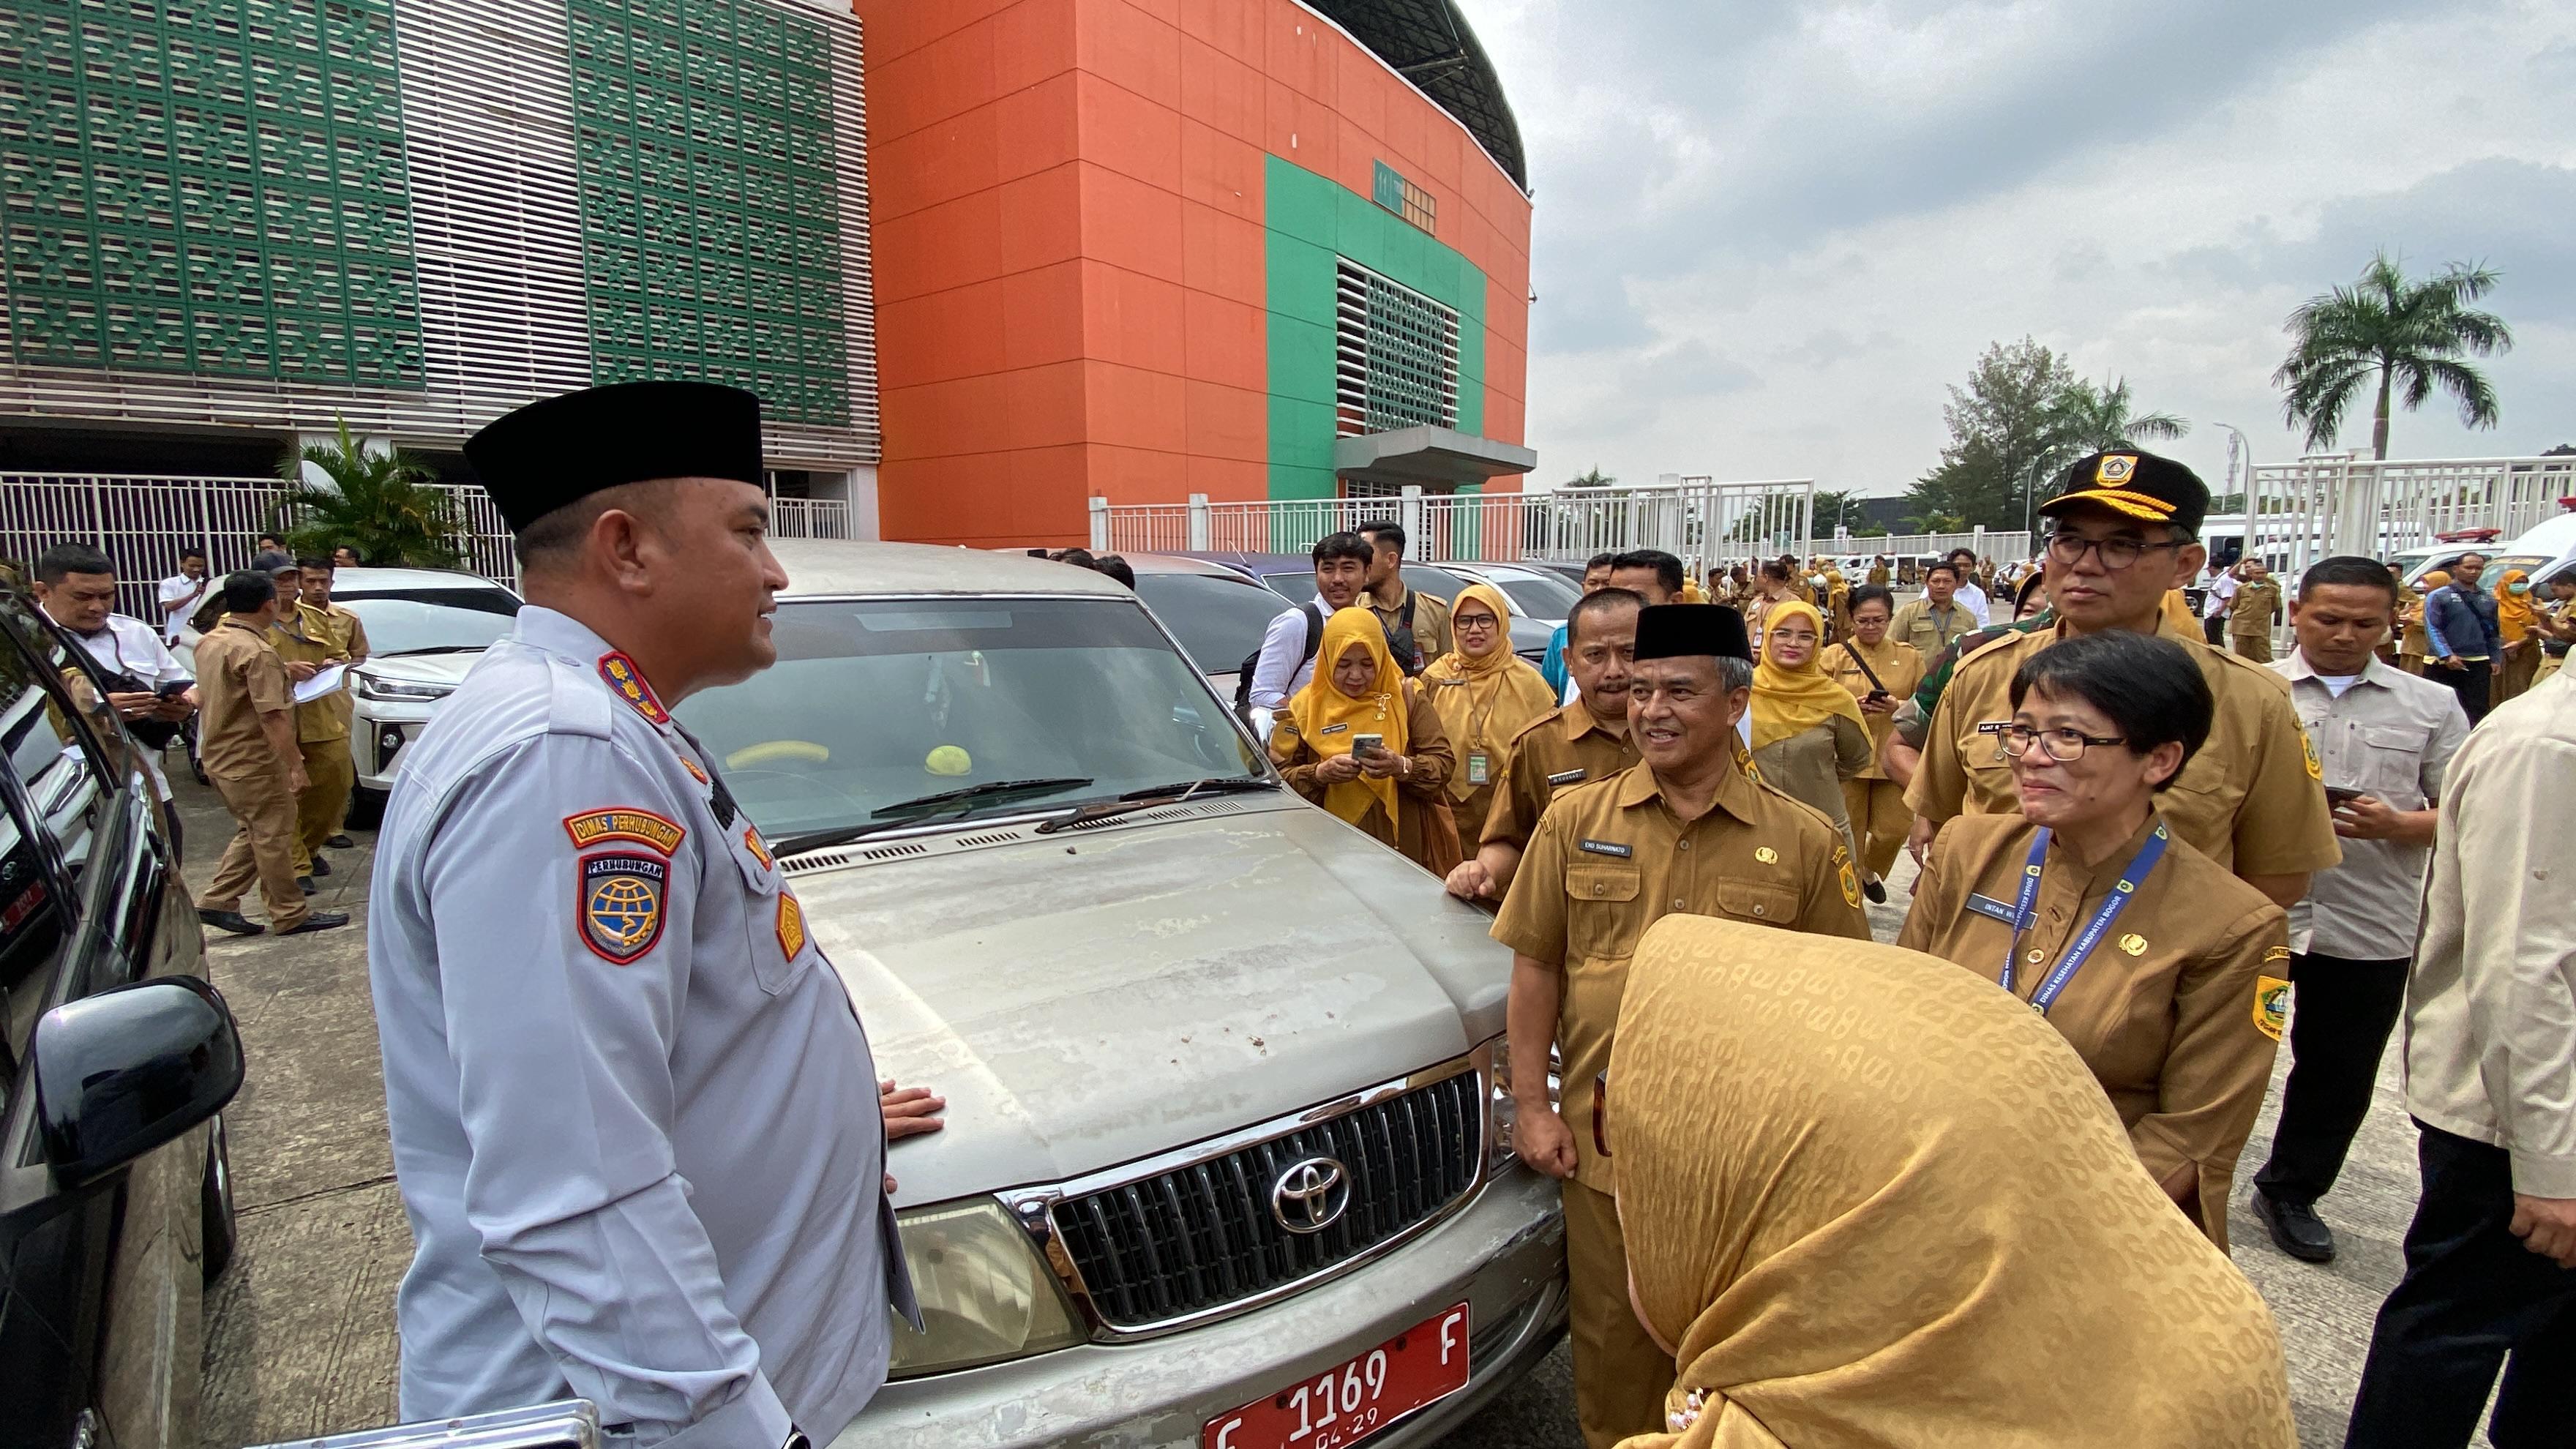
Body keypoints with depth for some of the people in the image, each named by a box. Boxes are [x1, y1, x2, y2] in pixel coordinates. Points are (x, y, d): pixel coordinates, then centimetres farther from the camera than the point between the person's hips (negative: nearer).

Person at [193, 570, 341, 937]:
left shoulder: (208, 642, 6)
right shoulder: (258, 653, -22)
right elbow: (272, 716, -26)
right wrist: (294, 764, -23)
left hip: (217, 756, 9)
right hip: (253, 762, -9)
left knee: (253, 831, 21)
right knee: (274, 836, 1)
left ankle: (217, 900, 18)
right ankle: (290, 915, 9)